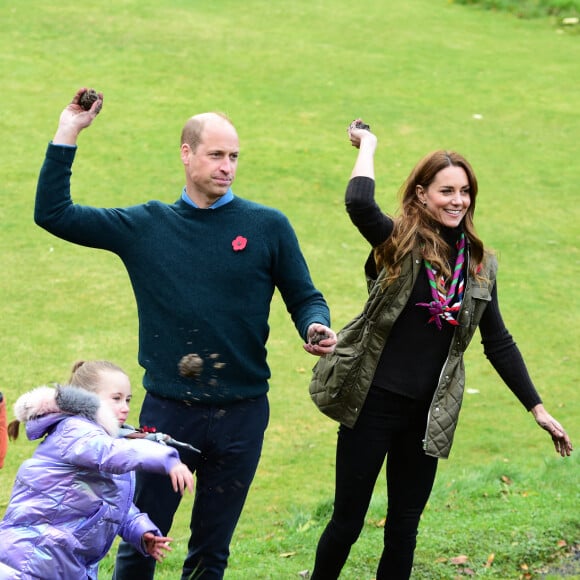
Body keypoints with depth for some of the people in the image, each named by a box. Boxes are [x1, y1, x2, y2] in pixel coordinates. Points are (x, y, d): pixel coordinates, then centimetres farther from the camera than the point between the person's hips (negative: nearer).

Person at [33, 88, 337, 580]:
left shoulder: (268, 227, 2)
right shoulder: (146, 226, 4)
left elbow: (304, 298, 7)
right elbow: (53, 213, 4)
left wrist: (316, 329, -16)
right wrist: (67, 135, -2)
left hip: (241, 414, 0)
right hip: (167, 410, 0)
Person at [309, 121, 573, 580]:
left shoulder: (479, 264, 5)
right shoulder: (399, 244, -8)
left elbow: (498, 342, 10)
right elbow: (359, 203, -30)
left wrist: (537, 408, 8)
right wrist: (367, 145, -14)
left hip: (428, 414, 4)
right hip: (374, 404, -4)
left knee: (404, 529, 12)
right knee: (347, 521, 4)